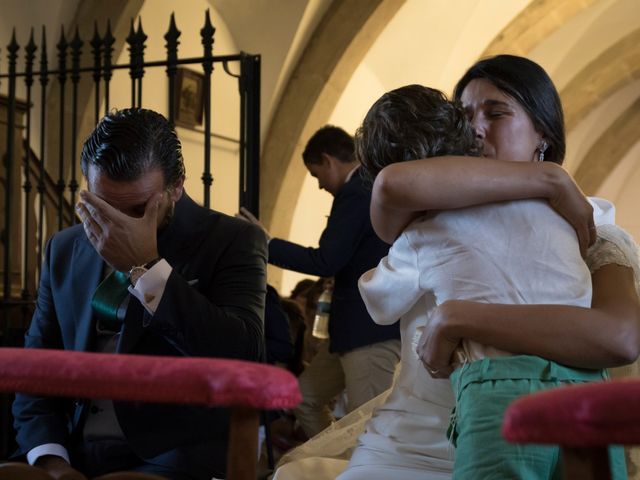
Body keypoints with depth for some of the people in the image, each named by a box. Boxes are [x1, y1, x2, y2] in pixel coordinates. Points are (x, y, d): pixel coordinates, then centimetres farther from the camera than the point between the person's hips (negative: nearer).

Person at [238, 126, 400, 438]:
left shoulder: (356, 193, -15)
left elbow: (326, 261, -20)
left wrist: (265, 244, -13)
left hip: (371, 330, -11)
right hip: (354, 329, 11)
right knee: (306, 399, 17)